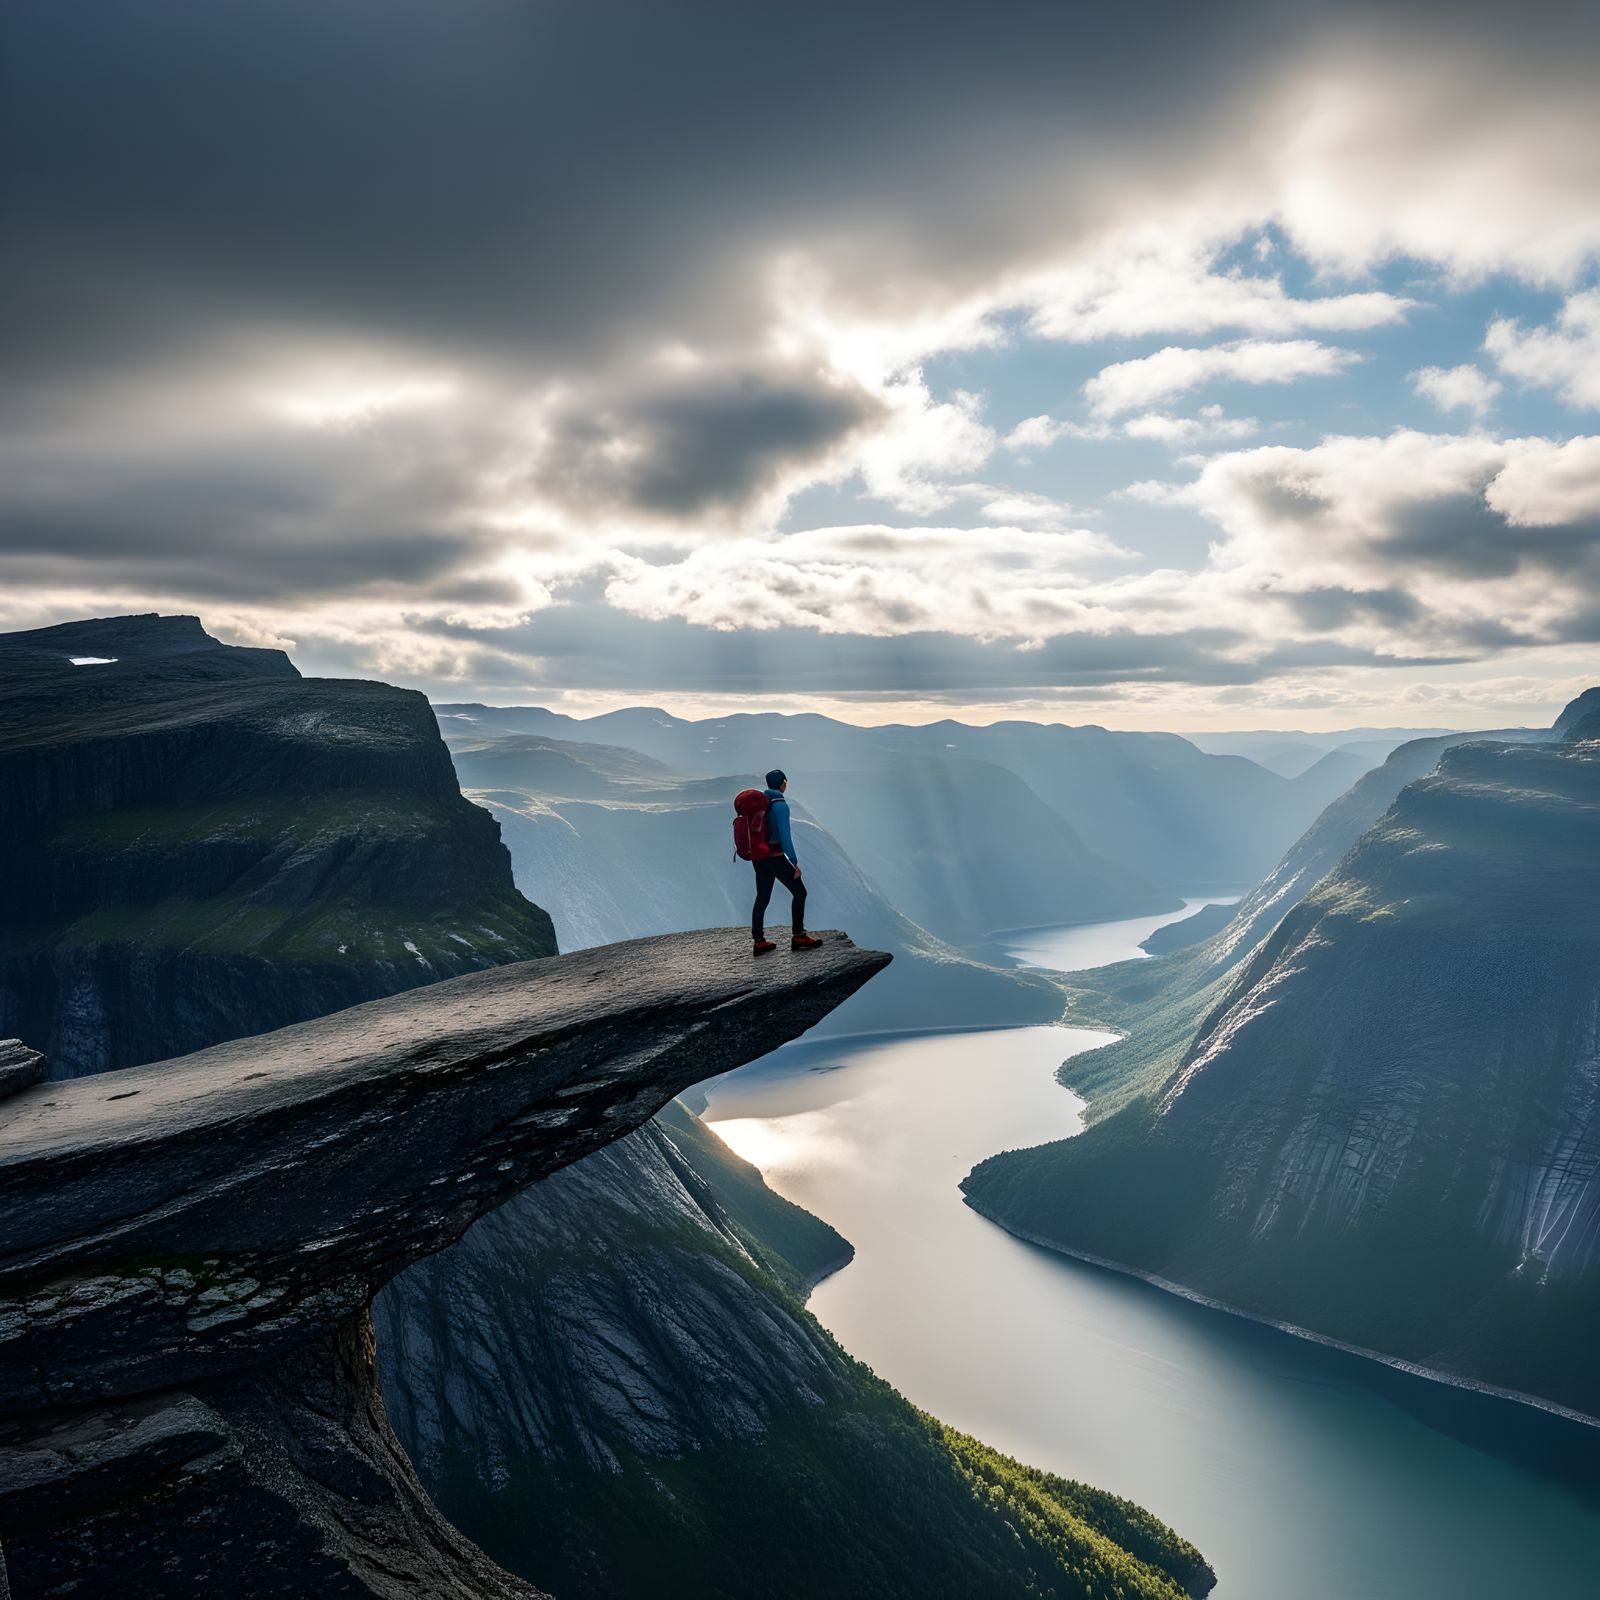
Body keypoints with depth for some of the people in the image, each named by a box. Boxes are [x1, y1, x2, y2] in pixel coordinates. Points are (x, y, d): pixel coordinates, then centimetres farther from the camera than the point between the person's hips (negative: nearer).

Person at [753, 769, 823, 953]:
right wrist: (794, 862, -17)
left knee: (762, 897, 11)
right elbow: (784, 836, -20)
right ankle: (799, 937, 5)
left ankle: (759, 941, 14)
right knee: (799, 892, 4)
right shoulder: (780, 805, -16)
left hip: (759, 858, 8)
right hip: (775, 857, -8)